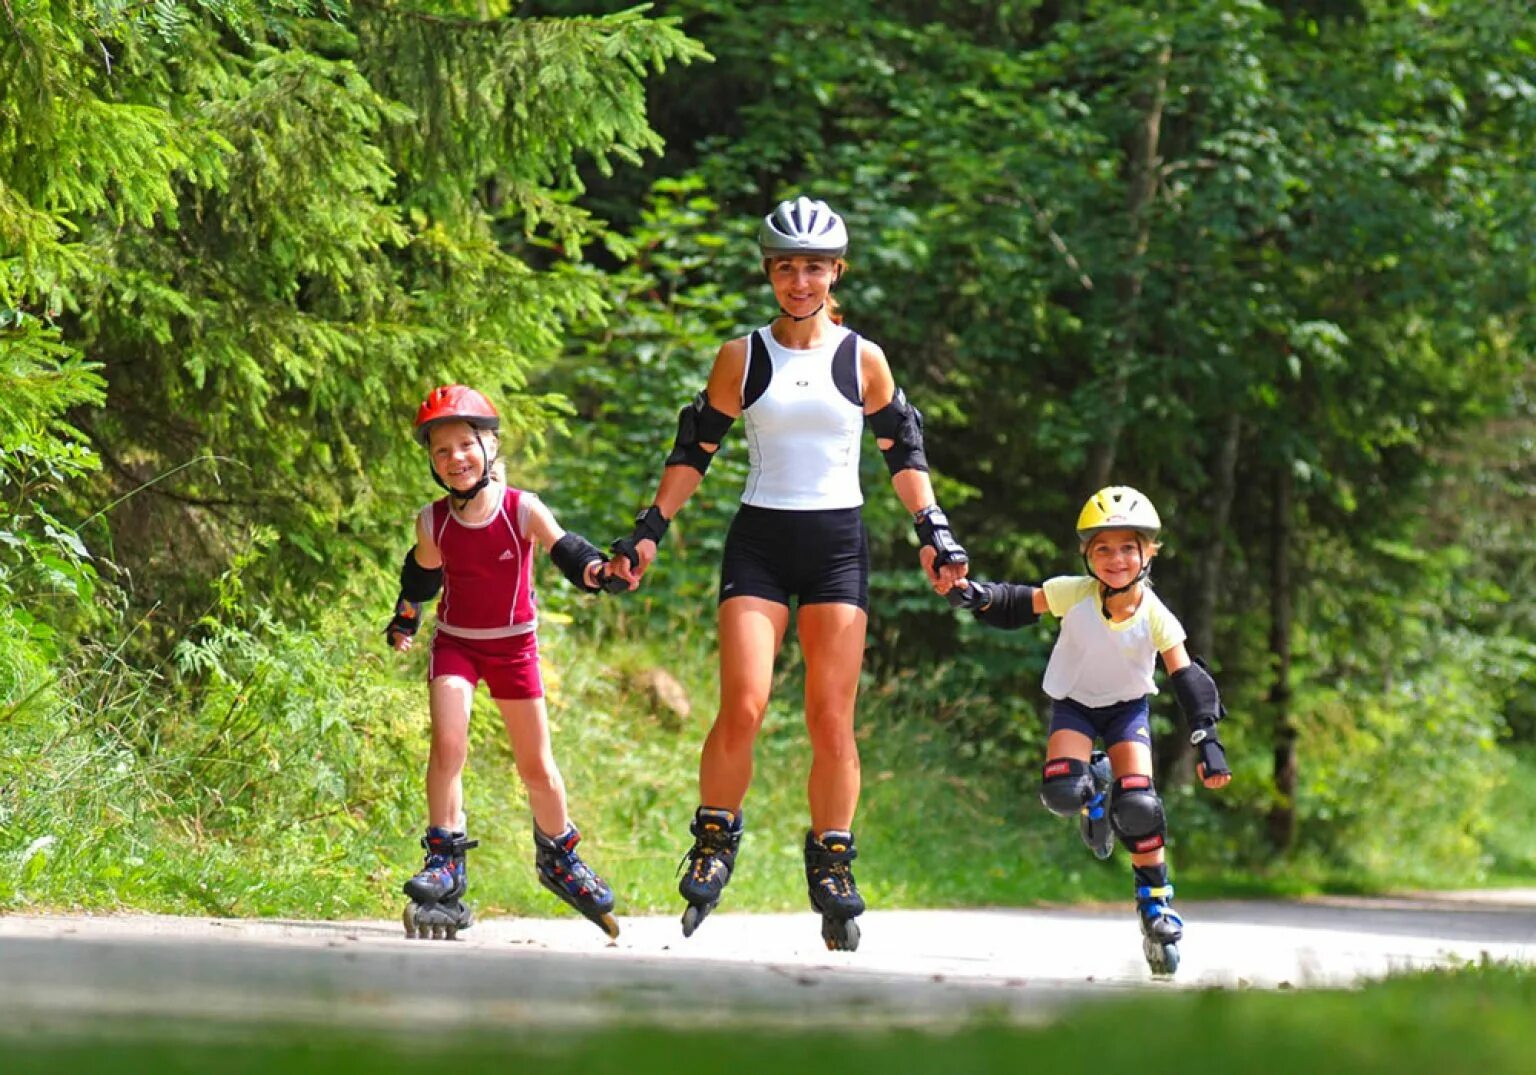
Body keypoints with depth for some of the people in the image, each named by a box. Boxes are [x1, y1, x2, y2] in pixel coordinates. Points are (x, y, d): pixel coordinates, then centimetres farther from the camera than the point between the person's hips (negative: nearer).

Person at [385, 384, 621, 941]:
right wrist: (404, 622, 15)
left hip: (514, 645, 0)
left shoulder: (523, 510, -15)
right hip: (455, 644, 0)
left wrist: (594, 568, -44)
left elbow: (564, 549, -24)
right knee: (448, 743, -22)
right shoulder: (434, 523, -9)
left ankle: (559, 857, 31)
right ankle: (444, 863, -17)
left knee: (537, 767, 8)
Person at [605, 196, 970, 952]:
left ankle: (832, 867, 8)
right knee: (743, 707, -15)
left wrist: (933, 531, 3)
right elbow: (694, 451, 9)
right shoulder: (742, 358, 3)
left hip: (838, 542, 1)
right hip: (759, 539, -1)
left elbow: (903, 452, 12)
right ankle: (714, 844, 3)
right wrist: (648, 531, 3)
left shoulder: (863, 359, 4)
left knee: (832, 720, -3)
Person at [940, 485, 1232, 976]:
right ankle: (1094, 792, 14)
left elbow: (1188, 678, -17)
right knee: (1061, 791, -26)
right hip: (1074, 702, 0)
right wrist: (972, 594, -33)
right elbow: (1018, 605, -14)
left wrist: (1208, 741, -23)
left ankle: (1156, 905, -4)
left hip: (1127, 707, 0)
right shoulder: (1074, 594, -23)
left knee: (1138, 805, -20)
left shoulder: (1156, 617, -21)